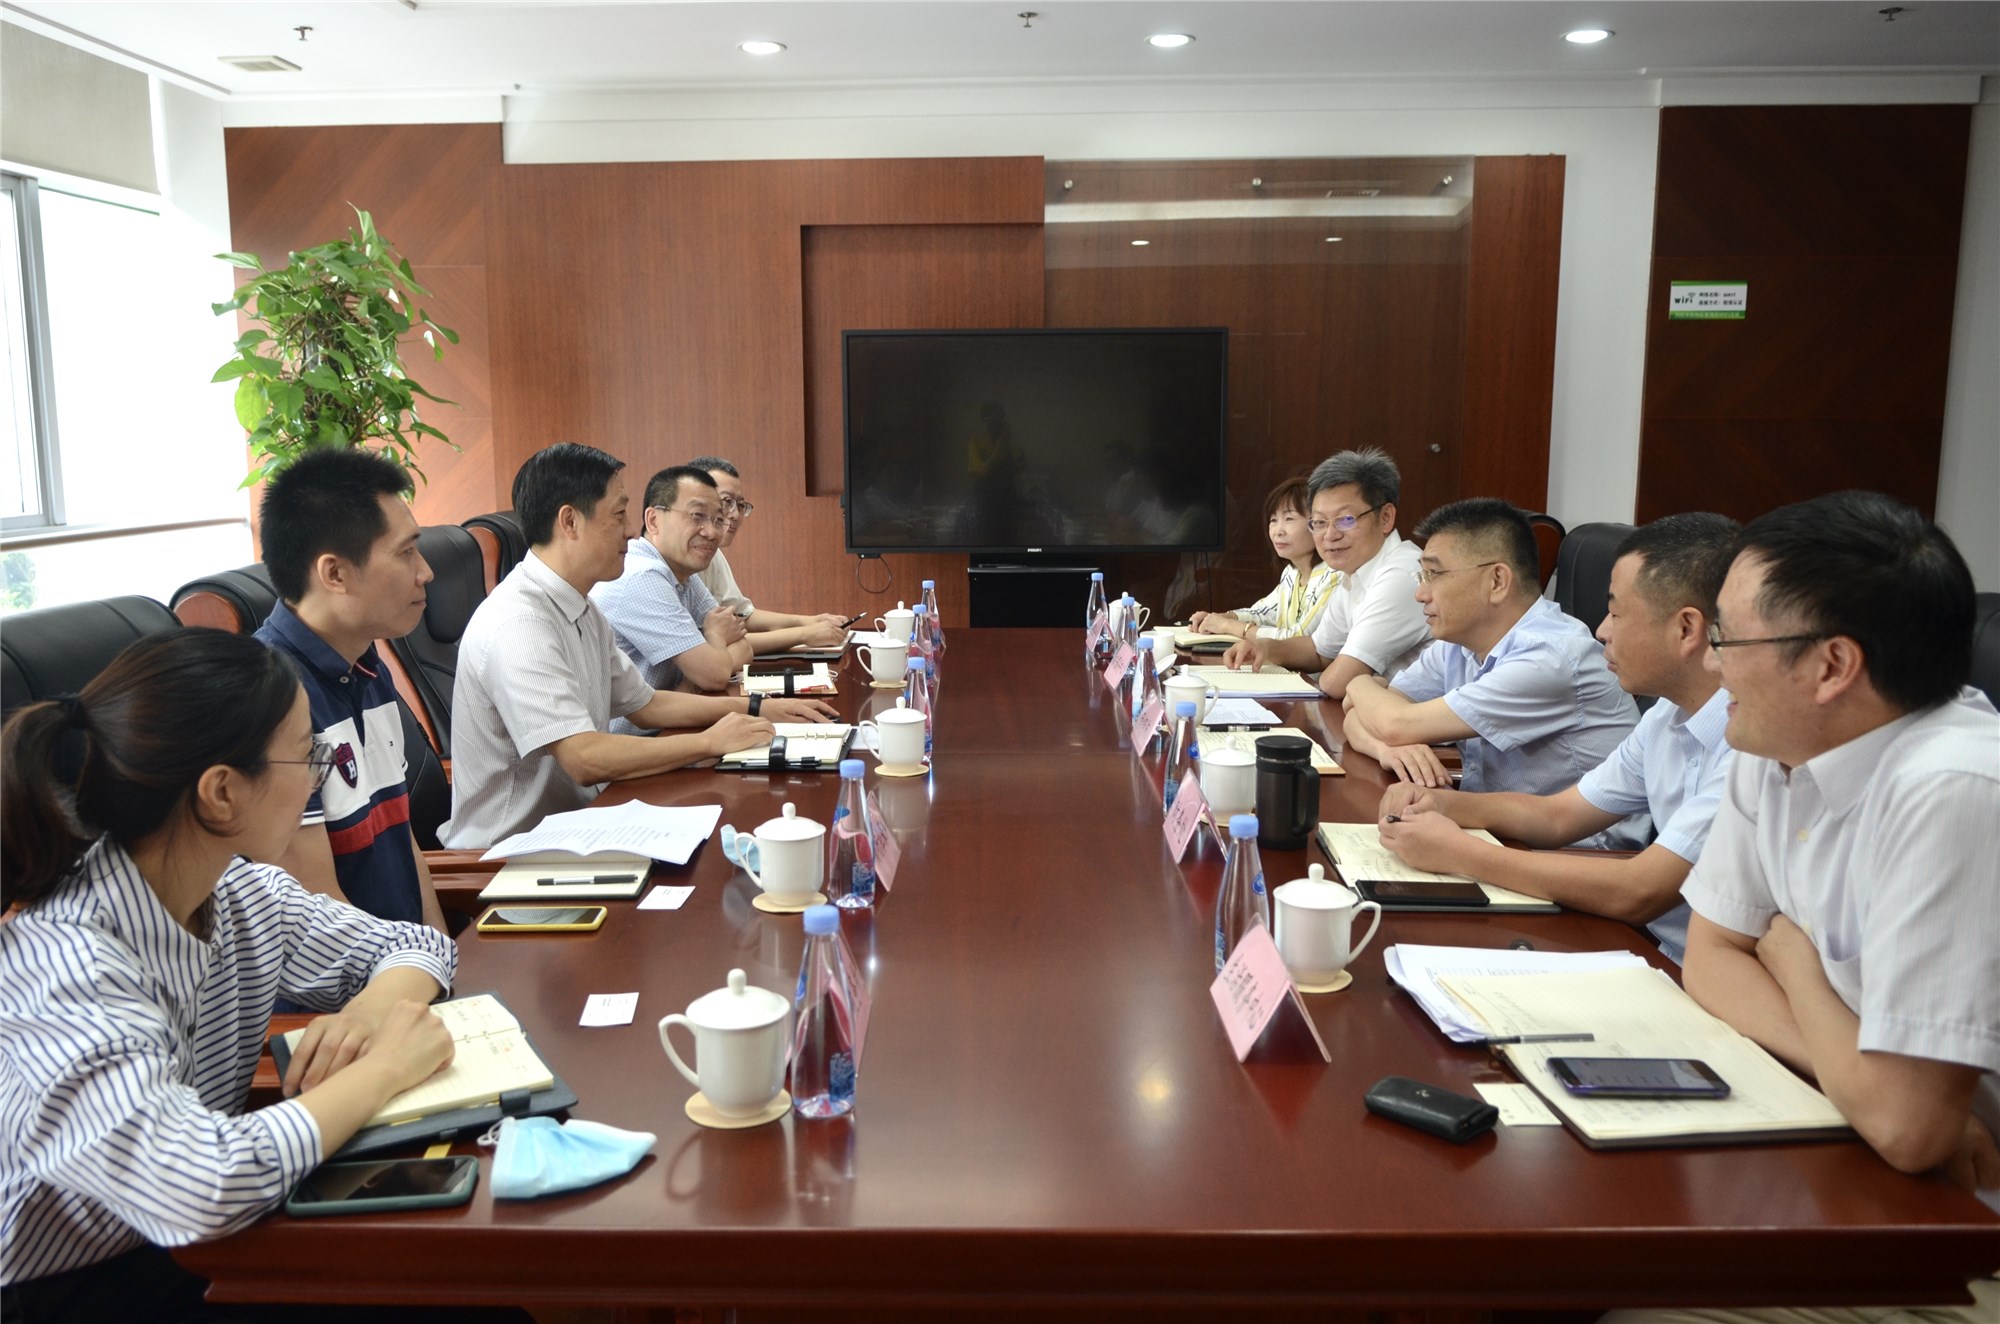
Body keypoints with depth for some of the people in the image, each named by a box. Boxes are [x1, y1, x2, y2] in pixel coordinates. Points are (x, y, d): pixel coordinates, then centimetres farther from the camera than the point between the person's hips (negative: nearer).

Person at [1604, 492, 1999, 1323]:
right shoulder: (1779, 749, -4)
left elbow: (1906, 1122, -31)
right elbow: (1712, 959, 4)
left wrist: (1793, 960, -11)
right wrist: (1861, 1073, -15)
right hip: (1846, 1164, 7)